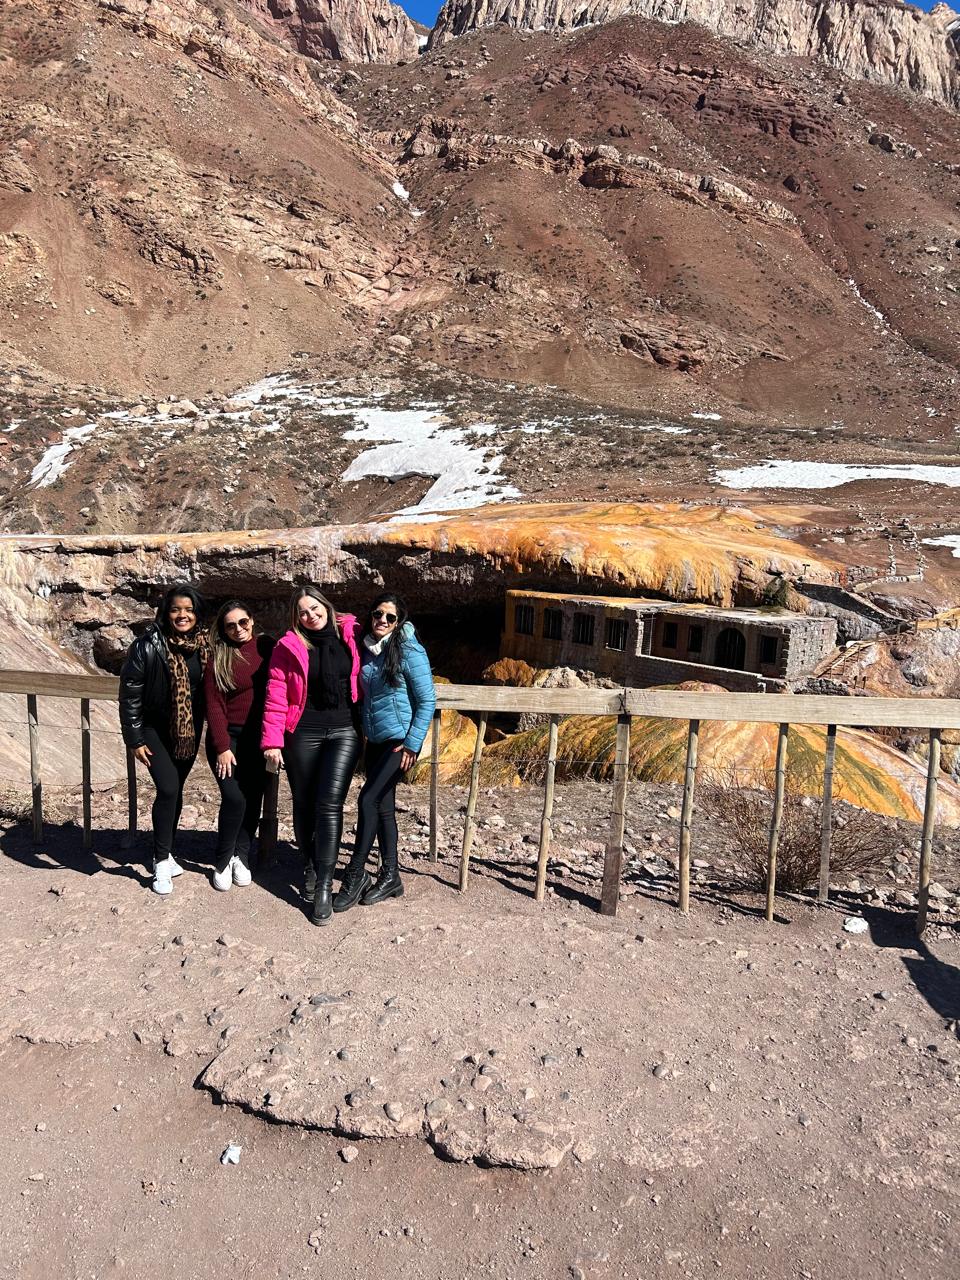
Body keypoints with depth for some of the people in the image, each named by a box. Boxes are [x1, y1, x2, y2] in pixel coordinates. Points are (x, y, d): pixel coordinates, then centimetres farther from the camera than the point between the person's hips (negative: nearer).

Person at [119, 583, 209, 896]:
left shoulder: (203, 646, -4)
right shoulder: (148, 646, -16)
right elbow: (129, 693, -12)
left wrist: (201, 730, 7)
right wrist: (135, 739, -11)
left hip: (189, 731, 4)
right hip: (155, 729, -4)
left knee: (175, 790, 13)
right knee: (168, 788, -14)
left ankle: (164, 851, 32)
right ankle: (162, 860, 2)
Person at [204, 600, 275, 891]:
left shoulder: (267, 647, 1)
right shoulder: (218, 657, -4)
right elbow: (214, 705, -7)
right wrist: (222, 747, -11)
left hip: (258, 736, 2)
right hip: (228, 736, -2)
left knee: (253, 798, 3)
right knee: (234, 798, -11)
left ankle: (241, 857, 18)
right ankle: (222, 862, 7)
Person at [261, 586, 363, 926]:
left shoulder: (350, 635, 3)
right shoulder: (289, 647, 0)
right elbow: (275, 697, -2)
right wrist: (272, 741, -7)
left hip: (344, 732, -1)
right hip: (303, 733, 1)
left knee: (329, 804, -11)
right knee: (304, 803, 10)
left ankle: (324, 884, -5)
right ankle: (310, 864, 33)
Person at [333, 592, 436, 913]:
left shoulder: (409, 651, -13)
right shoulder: (367, 649, 4)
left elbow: (427, 700, -12)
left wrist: (412, 745, -14)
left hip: (399, 740, -6)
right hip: (374, 739, 7)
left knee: (369, 799, -11)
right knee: (383, 806, 10)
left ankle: (356, 873, 4)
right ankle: (390, 877, 21)